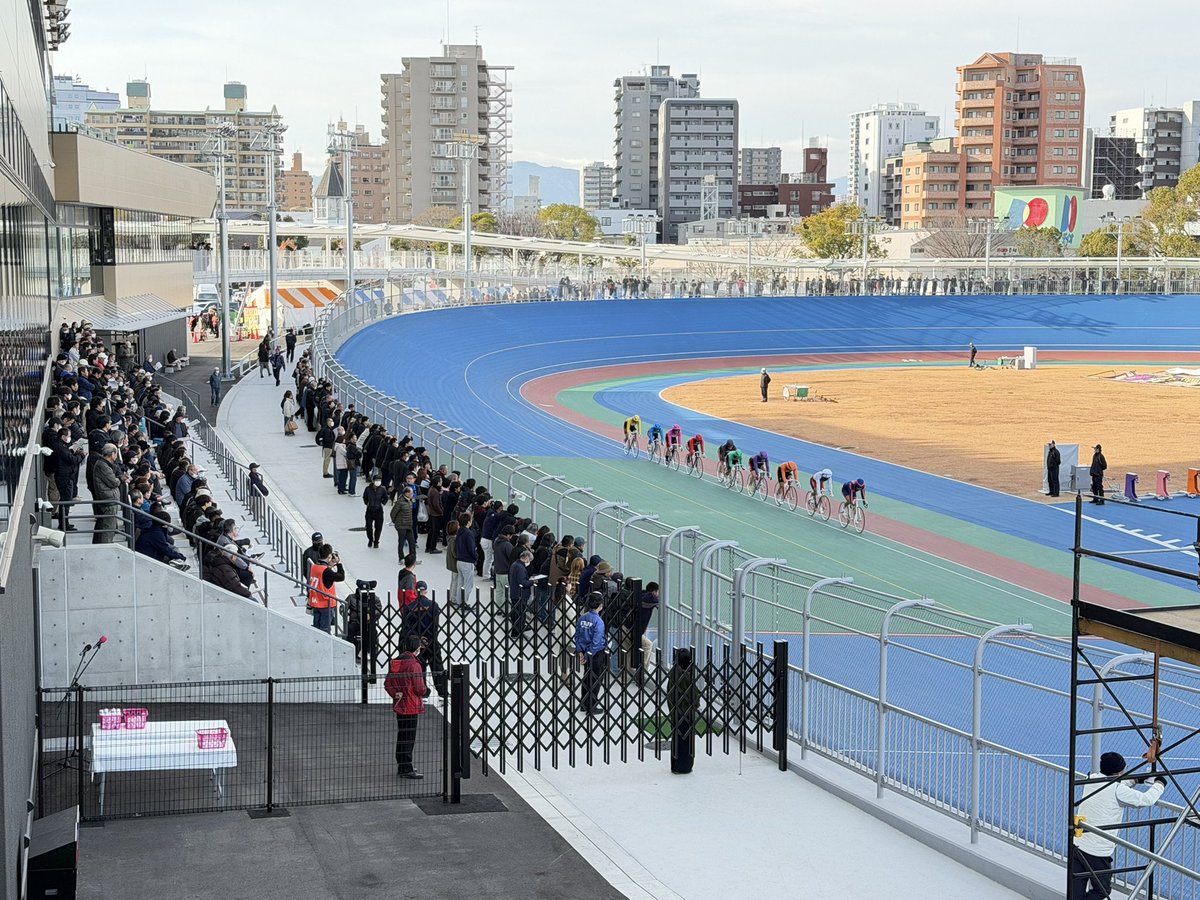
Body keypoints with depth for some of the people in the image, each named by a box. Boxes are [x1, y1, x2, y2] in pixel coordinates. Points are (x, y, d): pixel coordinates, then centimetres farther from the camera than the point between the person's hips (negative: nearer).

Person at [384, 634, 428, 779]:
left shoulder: (395, 662, 6)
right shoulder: (414, 664, -19)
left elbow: (387, 684, 8)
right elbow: (419, 689, -18)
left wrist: (395, 694, -1)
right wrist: (426, 689, 2)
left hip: (399, 705, 8)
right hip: (411, 706, -8)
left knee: (402, 735, 17)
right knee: (409, 737, -3)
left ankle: (402, 766, 27)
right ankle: (406, 769, 0)